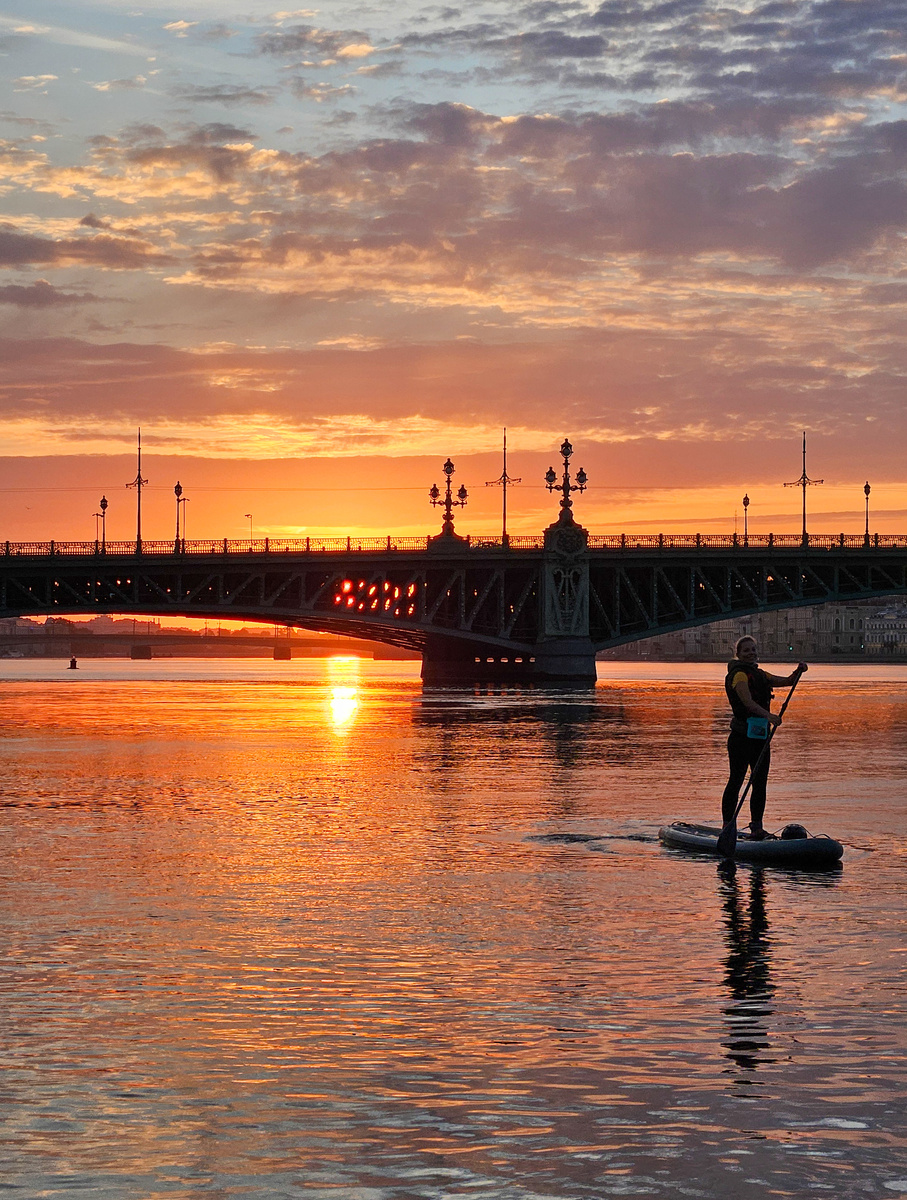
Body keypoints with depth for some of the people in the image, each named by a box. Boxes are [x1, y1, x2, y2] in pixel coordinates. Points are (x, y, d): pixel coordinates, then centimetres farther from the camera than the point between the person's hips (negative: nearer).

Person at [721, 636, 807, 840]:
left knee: (760, 782, 5)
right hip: (742, 736, -8)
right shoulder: (739, 674, -10)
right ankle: (727, 826, -4)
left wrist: (798, 672, -2)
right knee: (736, 780, -7)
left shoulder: (760, 674, 18)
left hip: (760, 735, 8)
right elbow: (748, 702, -24)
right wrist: (767, 715, -38)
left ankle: (756, 827, 8)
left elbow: (785, 681, 18)